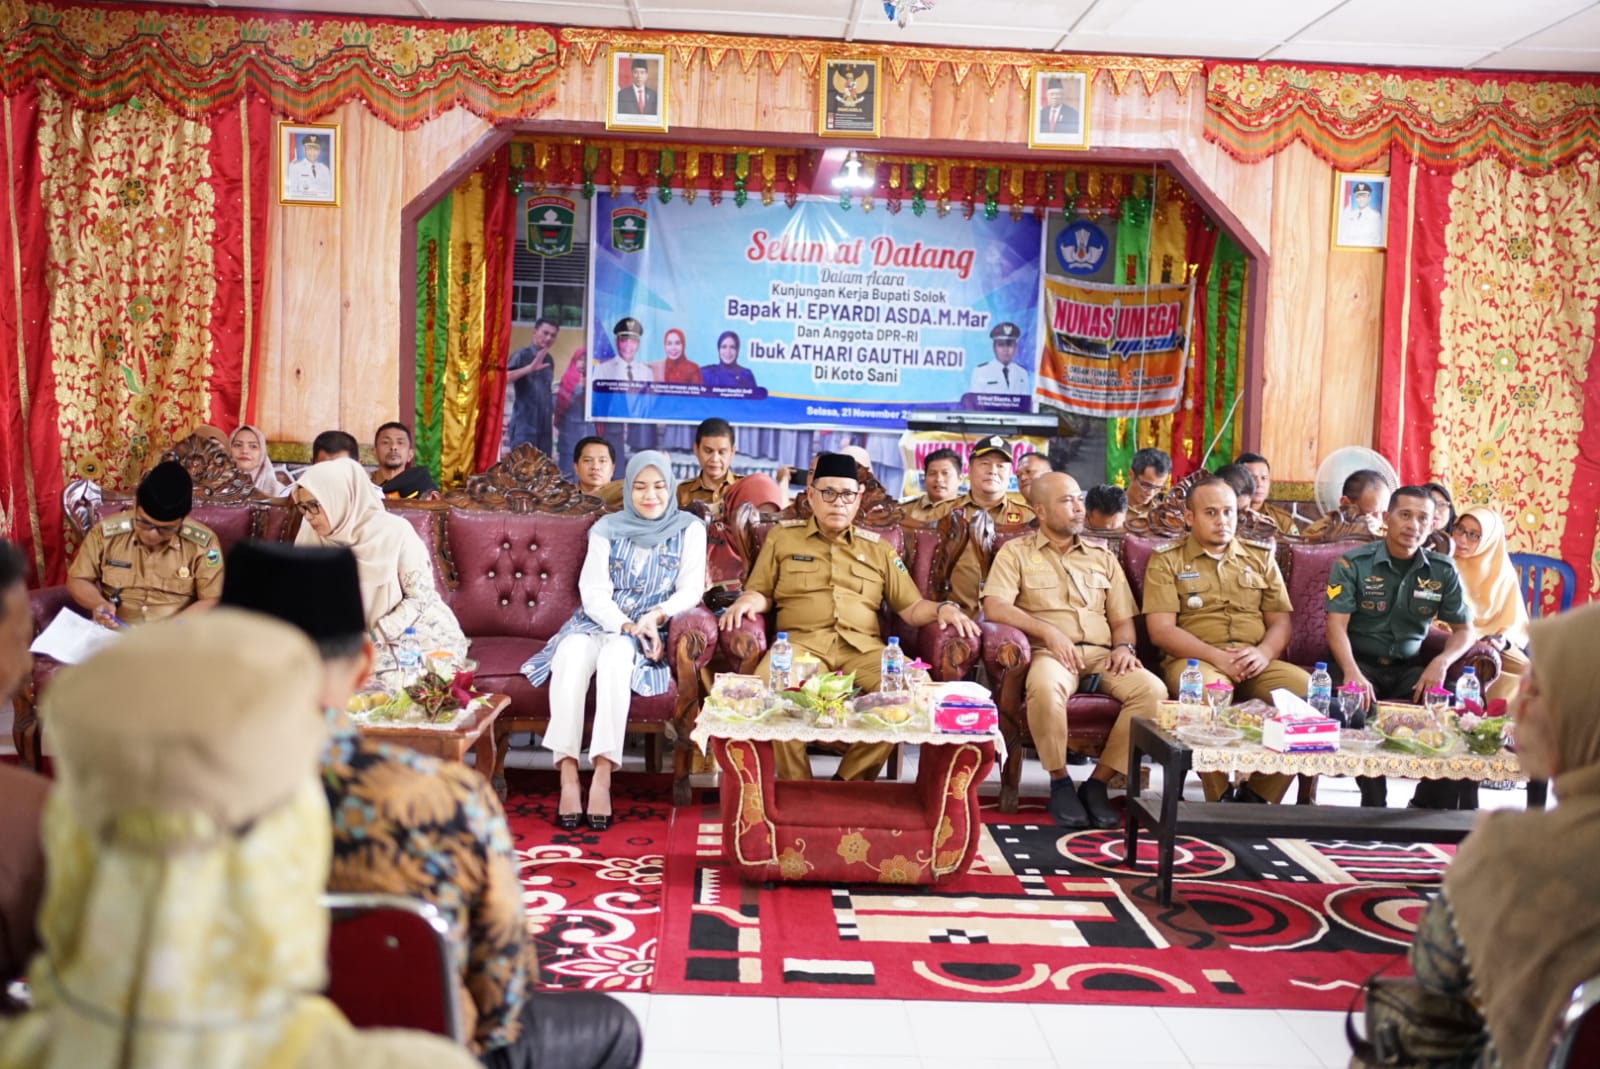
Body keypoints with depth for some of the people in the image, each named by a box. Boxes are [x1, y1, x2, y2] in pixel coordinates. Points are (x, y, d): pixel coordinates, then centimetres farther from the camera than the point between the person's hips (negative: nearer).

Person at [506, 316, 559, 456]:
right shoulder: (522, 355, -6)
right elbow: (503, 377, -23)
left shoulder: (549, 360, 15)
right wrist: (530, 368, -33)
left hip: (545, 426, 7)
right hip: (524, 425, -7)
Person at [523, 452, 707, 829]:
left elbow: (691, 590, -1)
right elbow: (594, 593, -1)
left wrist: (656, 616, -20)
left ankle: (602, 777, -40)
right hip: (600, 621, 2)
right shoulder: (607, 529, 7)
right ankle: (568, 777, -38)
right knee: (572, 653, -33)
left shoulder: (689, 529, 5)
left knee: (616, 655, -37)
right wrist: (627, 625, -19)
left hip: (652, 628, -1)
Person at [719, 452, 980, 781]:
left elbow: (911, 607, 19)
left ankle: (851, 781, -14)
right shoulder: (782, 537, 20)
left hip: (863, 647, 2)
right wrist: (745, 601, -4)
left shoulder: (879, 549, 23)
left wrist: (941, 608, -2)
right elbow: (761, 593, 19)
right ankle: (796, 785, -17)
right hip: (800, 643, -2)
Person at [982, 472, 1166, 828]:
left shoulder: (1102, 555, 22)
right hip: (1049, 651, -4)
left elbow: (1122, 617, 18)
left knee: (1152, 690, -26)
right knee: (1045, 686, -40)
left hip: (1101, 653, 4)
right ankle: (1060, 782, -16)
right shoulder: (1016, 552, 9)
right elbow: (994, 607, -6)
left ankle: (1097, 783, -15)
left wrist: (1123, 646, -5)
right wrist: (1049, 632, -15)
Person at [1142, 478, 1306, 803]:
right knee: (1209, 691, -39)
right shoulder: (1167, 561, 7)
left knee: (1307, 687, -26)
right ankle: (1220, 798, -22)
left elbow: (1281, 621, 15)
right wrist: (1217, 657, -16)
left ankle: (1259, 795, -14)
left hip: (1256, 663, 4)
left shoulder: (1261, 557, 20)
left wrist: (1264, 653, -9)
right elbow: (1161, 630, -3)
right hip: (1195, 659, -4)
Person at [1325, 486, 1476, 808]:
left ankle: (1431, 805, -6)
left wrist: (1441, 662, -13)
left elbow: (1464, 630, 10)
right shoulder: (1352, 564, -4)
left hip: (1409, 667, 3)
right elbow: (1336, 626, -12)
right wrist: (1352, 673, -30)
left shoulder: (1443, 572, 7)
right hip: (1359, 661, -3)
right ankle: (1374, 804, -18)